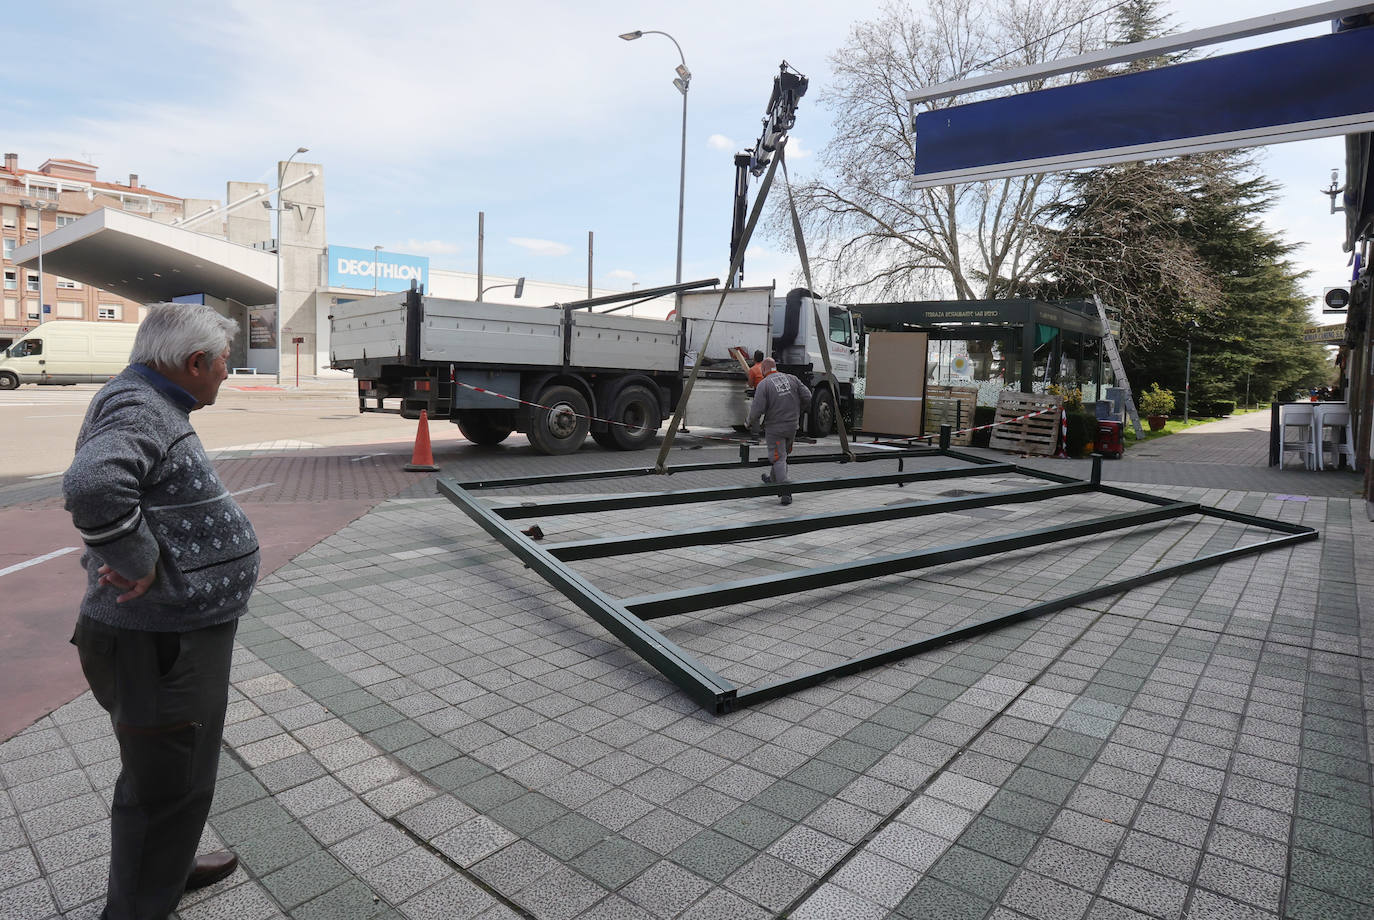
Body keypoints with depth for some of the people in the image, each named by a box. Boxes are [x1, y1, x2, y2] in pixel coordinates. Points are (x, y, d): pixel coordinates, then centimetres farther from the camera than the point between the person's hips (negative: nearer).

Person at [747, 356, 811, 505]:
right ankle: (773, 480, 43)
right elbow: (808, 398, 2)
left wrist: (751, 424, 2)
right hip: (792, 426, 5)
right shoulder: (791, 379, 2)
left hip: (775, 428, -5)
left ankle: (785, 494, -6)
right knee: (783, 455, 22)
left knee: (778, 459, 0)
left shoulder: (763, 384, -13)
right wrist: (797, 412, 17)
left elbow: (757, 410, -17)